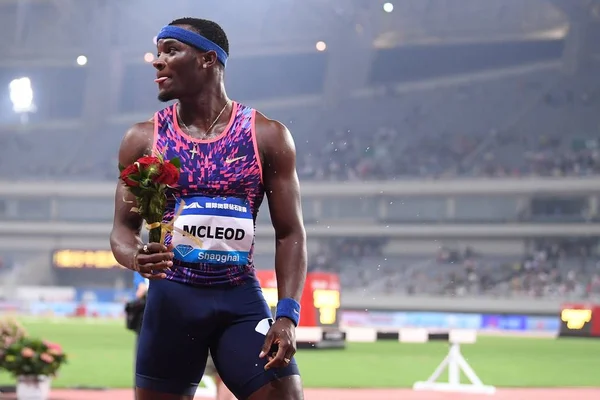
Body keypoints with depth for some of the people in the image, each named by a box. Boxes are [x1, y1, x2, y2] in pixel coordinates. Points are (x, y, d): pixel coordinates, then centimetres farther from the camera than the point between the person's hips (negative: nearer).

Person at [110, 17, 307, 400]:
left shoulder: (268, 136, -1)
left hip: (241, 298, -1)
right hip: (171, 297, 1)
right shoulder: (143, 139, 3)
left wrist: (287, 315, -11)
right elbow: (123, 228, 6)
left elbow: (291, 233, 0)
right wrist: (136, 257, -19)